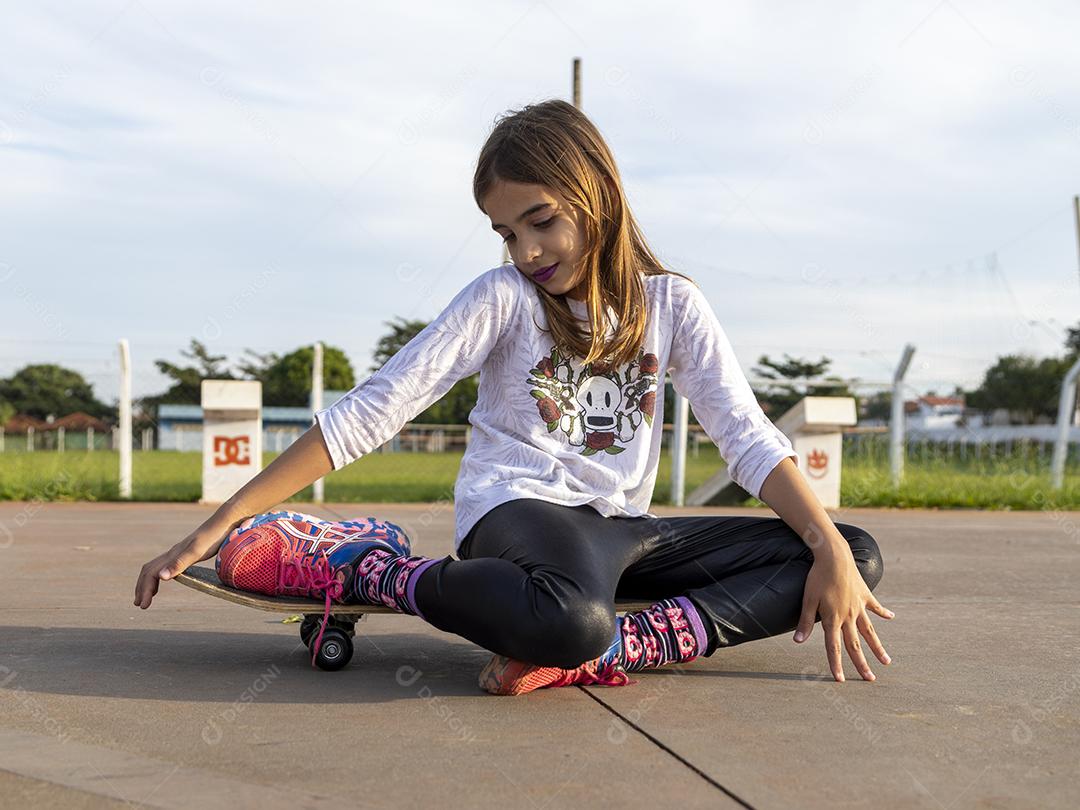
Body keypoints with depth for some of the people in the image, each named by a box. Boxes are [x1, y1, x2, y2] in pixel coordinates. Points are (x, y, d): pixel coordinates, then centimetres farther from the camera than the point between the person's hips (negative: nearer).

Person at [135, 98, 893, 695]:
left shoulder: (670, 302, 6)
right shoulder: (502, 298, -2)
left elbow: (749, 436, -1)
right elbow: (370, 412, -8)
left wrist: (831, 547, -19)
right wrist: (214, 530, -13)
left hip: (619, 529, 5)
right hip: (519, 511, -5)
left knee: (858, 555, -11)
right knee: (570, 621, -42)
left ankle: (599, 655, -32)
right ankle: (363, 571, -14)